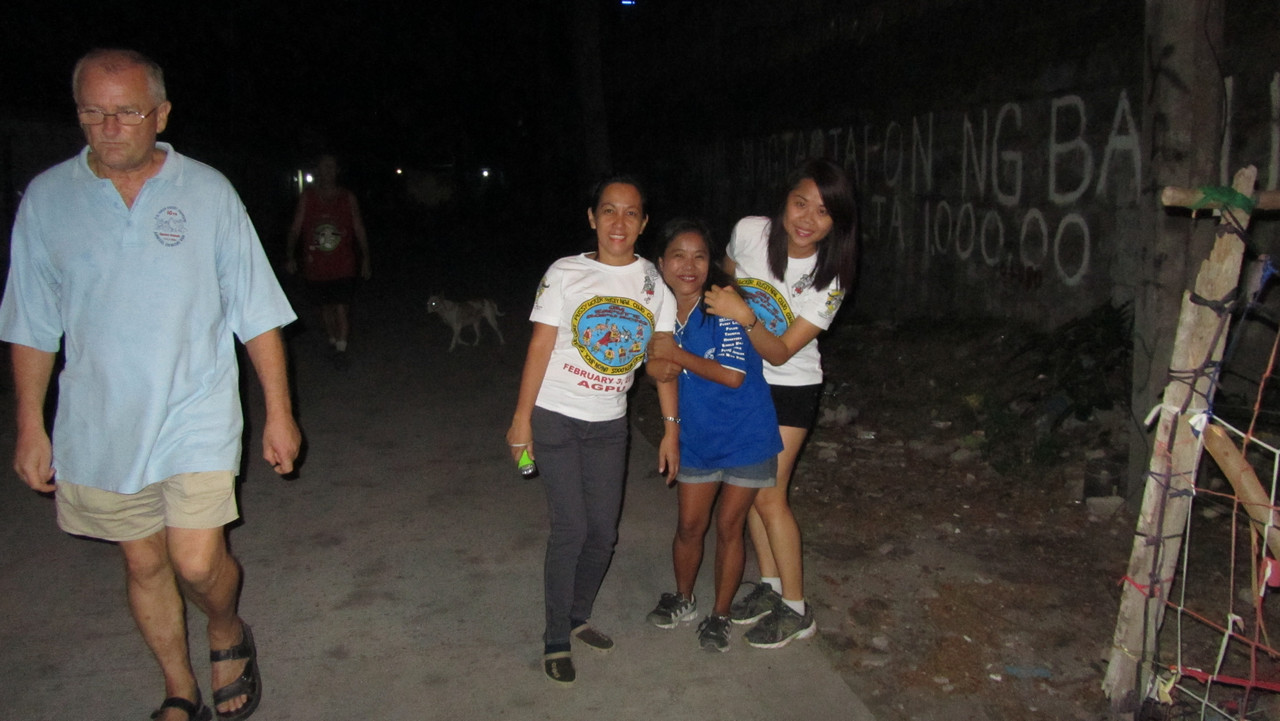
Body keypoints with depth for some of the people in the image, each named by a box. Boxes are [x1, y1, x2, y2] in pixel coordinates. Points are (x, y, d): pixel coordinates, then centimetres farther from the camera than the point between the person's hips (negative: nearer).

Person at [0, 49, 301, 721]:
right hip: (99, 428, 2)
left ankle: (228, 635, 26)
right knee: (143, 565, 12)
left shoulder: (207, 191, -3)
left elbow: (256, 313, -1)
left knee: (197, 564, -9)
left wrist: (279, 412, -3)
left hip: (197, 417, -2)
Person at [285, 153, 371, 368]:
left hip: (343, 267, -1)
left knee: (342, 308, -8)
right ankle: (333, 342, 31)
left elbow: (359, 230, 6)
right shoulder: (307, 197, 2)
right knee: (325, 306, 13)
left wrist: (365, 259, 4)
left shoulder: (348, 198, 3)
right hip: (315, 267, 1)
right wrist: (290, 256, -5)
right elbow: (295, 229, 2)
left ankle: (341, 350, 3)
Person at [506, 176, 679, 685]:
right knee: (571, 528, -5)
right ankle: (556, 639, 14)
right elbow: (540, 347, -8)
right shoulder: (565, 274, -7)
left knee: (604, 530, 9)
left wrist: (671, 428, -1)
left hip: (609, 424, 4)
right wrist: (521, 419, -10)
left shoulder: (654, 284, 1)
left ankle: (578, 616, 33)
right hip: (556, 418, -4)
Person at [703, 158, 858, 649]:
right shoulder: (749, 232, -15)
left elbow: (780, 353, -25)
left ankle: (796, 610, 10)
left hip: (790, 388, -4)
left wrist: (745, 317, -39)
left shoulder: (828, 280, -22)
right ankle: (770, 584, 29)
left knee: (769, 495, -6)